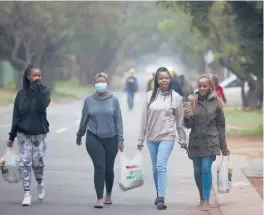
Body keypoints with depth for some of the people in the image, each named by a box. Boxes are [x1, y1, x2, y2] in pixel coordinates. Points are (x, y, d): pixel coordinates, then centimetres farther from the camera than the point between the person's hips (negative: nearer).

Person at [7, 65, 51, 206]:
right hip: (23, 134, 1)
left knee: (37, 162, -2)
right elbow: (16, 116, 6)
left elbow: (43, 106, -23)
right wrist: (12, 136, 6)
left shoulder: (44, 91, -2)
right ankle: (27, 193, 0)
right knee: (25, 163, -4)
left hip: (39, 134, -1)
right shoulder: (21, 94, 3)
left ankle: (40, 184, 27)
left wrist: (38, 88, -22)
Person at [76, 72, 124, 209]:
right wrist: (79, 135, 18)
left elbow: (118, 120, -1)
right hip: (94, 138, -1)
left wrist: (120, 139, -4)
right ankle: (99, 199, -7)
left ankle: (108, 195, 30)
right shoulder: (89, 100, 0)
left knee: (109, 168, 9)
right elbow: (84, 119, 10)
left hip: (111, 139, 1)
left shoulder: (113, 100, -1)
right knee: (99, 167, -9)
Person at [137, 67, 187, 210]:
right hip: (151, 137, 3)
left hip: (167, 137, -3)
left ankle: (161, 199, -20)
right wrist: (140, 139, 6)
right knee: (155, 168, 12)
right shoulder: (150, 95, 3)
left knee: (161, 166, -16)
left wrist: (183, 140, 4)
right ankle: (159, 195, 26)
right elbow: (144, 118, 6)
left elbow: (180, 120, 3)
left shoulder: (175, 97, -2)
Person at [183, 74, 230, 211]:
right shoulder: (192, 101, 2)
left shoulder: (216, 102, 0)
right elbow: (189, 125, 1)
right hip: (195, 142, 3)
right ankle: (201, 196, 29)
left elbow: (221, 125, 4)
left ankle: (206, 200, -10)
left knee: (206, 169, -13)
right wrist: (187, 117, -22)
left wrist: (224, 147, 4)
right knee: (197, 171, 10)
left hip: (210, 142, -2)